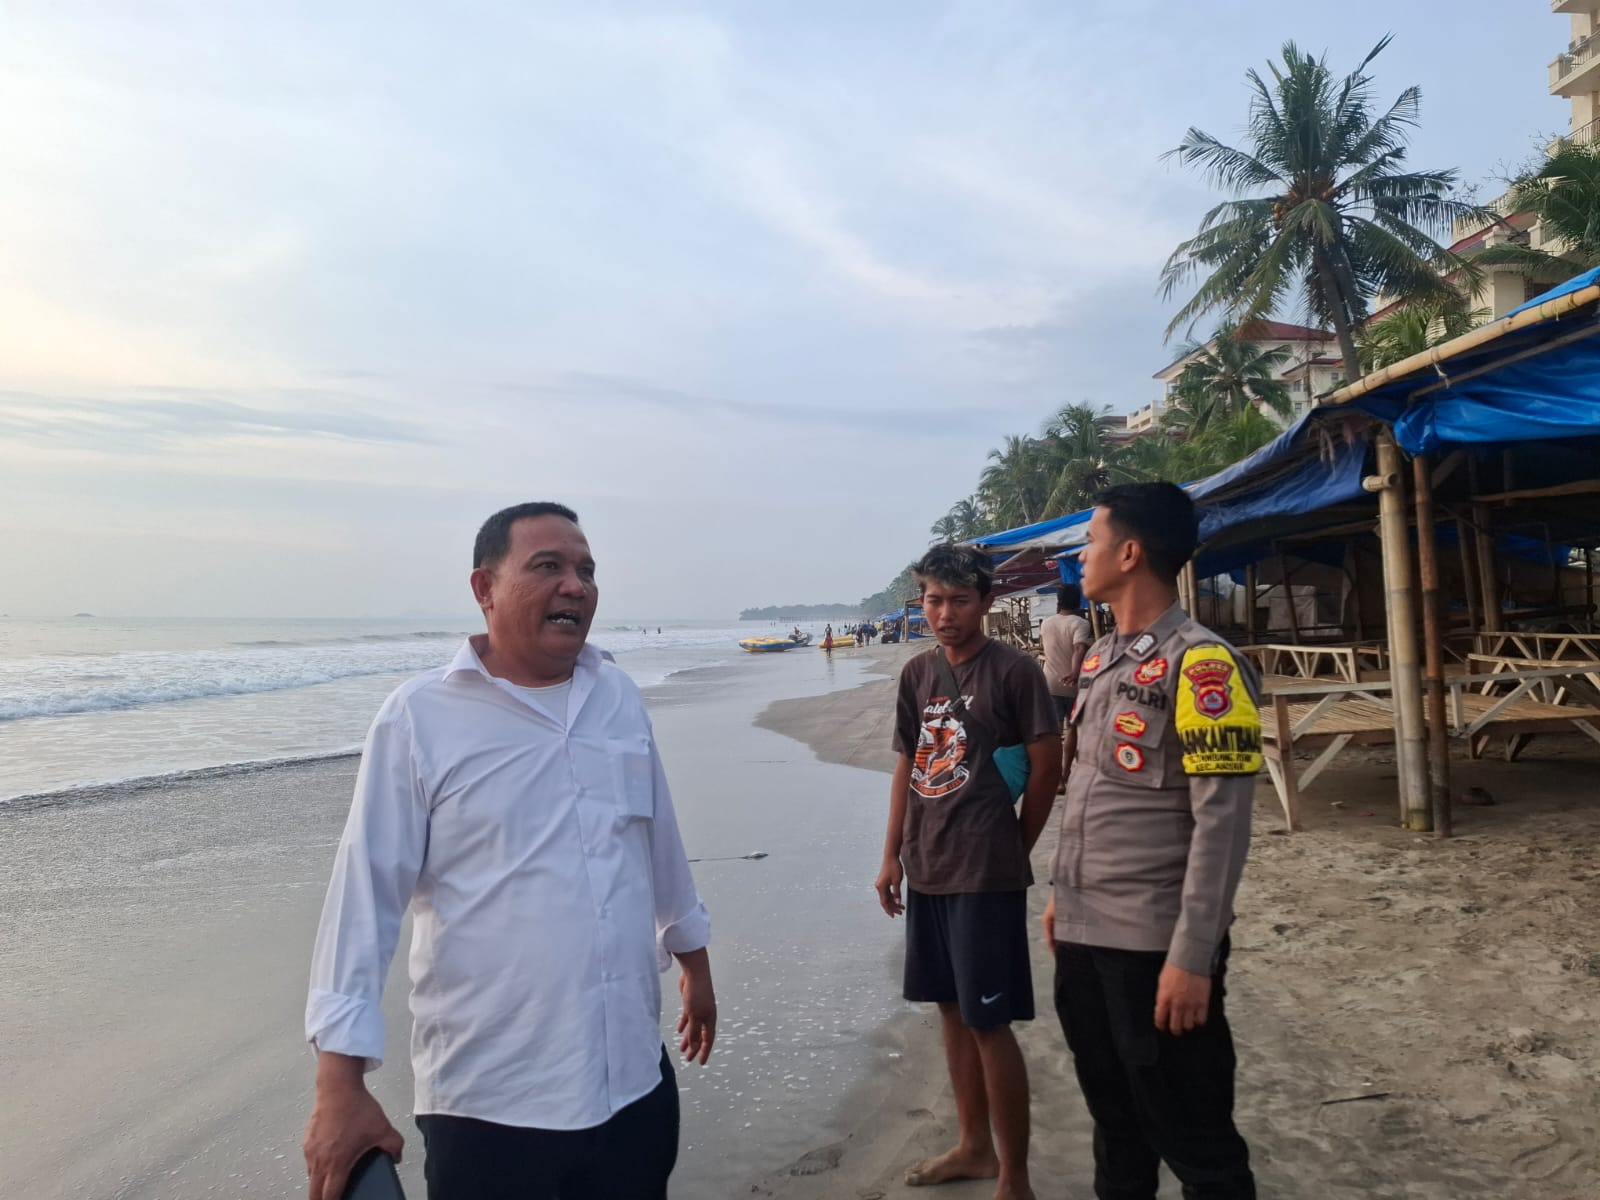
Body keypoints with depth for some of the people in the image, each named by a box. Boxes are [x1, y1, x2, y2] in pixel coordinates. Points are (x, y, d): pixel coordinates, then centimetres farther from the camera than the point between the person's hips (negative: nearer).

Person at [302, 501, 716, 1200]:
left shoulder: (619, 698, 4)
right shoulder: (419, 719, -10)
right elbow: (365, 895, -10)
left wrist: (693, 958, 21)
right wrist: (340, 1083, -12)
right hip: (488, 1105, -4)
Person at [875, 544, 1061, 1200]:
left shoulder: (1014, 670, -11)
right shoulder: (916, 673, 7)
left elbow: (1047, 766, -8)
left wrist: (1014, 847, 0)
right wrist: (892, 856, 12)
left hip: (986, 874, -7)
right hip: (926, 869, 7)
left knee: (989, 1022, -1)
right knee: (951, 1010, 17)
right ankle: (975, 1146, 34)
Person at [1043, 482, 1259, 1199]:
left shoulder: (1200, 664, -15)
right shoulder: (1100, 657, 11)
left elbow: (1221, 822, -18)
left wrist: (1192, 957, -19)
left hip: (1155, 944, -8)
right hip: (1084, 934, 8)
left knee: (1193, 1140, 7)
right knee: (1115, 1122, 22)